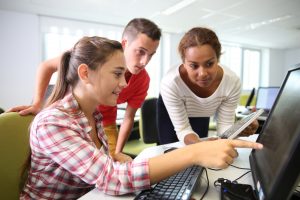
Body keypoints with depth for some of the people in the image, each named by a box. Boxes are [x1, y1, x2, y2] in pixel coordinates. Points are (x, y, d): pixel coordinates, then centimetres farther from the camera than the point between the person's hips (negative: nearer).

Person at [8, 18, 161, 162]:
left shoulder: (143, 80, -21)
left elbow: (129, 118, -10)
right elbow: (47, 66, -16)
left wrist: (117, 152, -13)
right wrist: (37, 104, -24)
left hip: (106, 124, 2)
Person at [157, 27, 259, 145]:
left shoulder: (232, 81, -33)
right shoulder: (170, 83, -40)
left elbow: (224, 125, -23)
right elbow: (182, 130, -31)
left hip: (201, 115, 2)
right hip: (170, 113, -2)